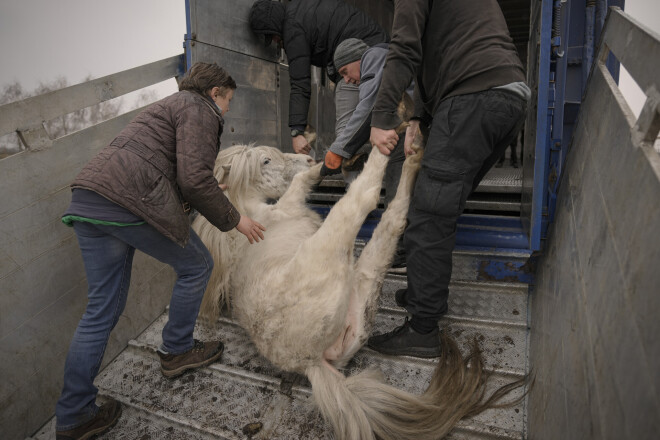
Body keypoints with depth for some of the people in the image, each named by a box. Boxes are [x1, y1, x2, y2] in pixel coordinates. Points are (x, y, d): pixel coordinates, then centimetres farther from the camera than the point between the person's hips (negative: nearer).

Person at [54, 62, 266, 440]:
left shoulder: (171, 106, 33)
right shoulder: (199, 110, 2)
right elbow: (194, 179, -13)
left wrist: (209, 193, 37)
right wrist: (234, 219, -1)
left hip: (86, 199, 10)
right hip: (127, 200, -10)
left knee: (102, 310, 13)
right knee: (196, 266, 11)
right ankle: (176, 351, 26)